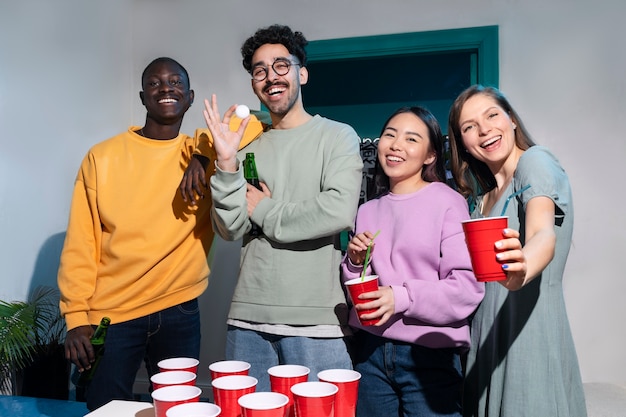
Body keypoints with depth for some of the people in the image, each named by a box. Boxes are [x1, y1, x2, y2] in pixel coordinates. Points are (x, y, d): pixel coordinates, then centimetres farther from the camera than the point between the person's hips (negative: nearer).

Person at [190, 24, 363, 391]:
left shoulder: (338, 136, 0)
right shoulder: (248, 147, 10)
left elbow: (340, 212, -17)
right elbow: (230, 230, 3)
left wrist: (264, 210, -6)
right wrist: (227, 163, -9)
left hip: (316, 320, -3)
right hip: (248, 318, 4)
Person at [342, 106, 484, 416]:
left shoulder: (448, 202, -9)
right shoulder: (369, 210, 8)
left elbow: (467, 287, -13)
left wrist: (402, 297, -23)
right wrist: (355, 262, -3)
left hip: (430, 356, -4)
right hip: (371, 350, 5)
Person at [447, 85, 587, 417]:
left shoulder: (535, 162, -9)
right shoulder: (483, 196, 14)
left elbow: (544, 233, -29)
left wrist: (521, 269, -48)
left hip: (531, 336, -7)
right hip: (488, 342, 7)